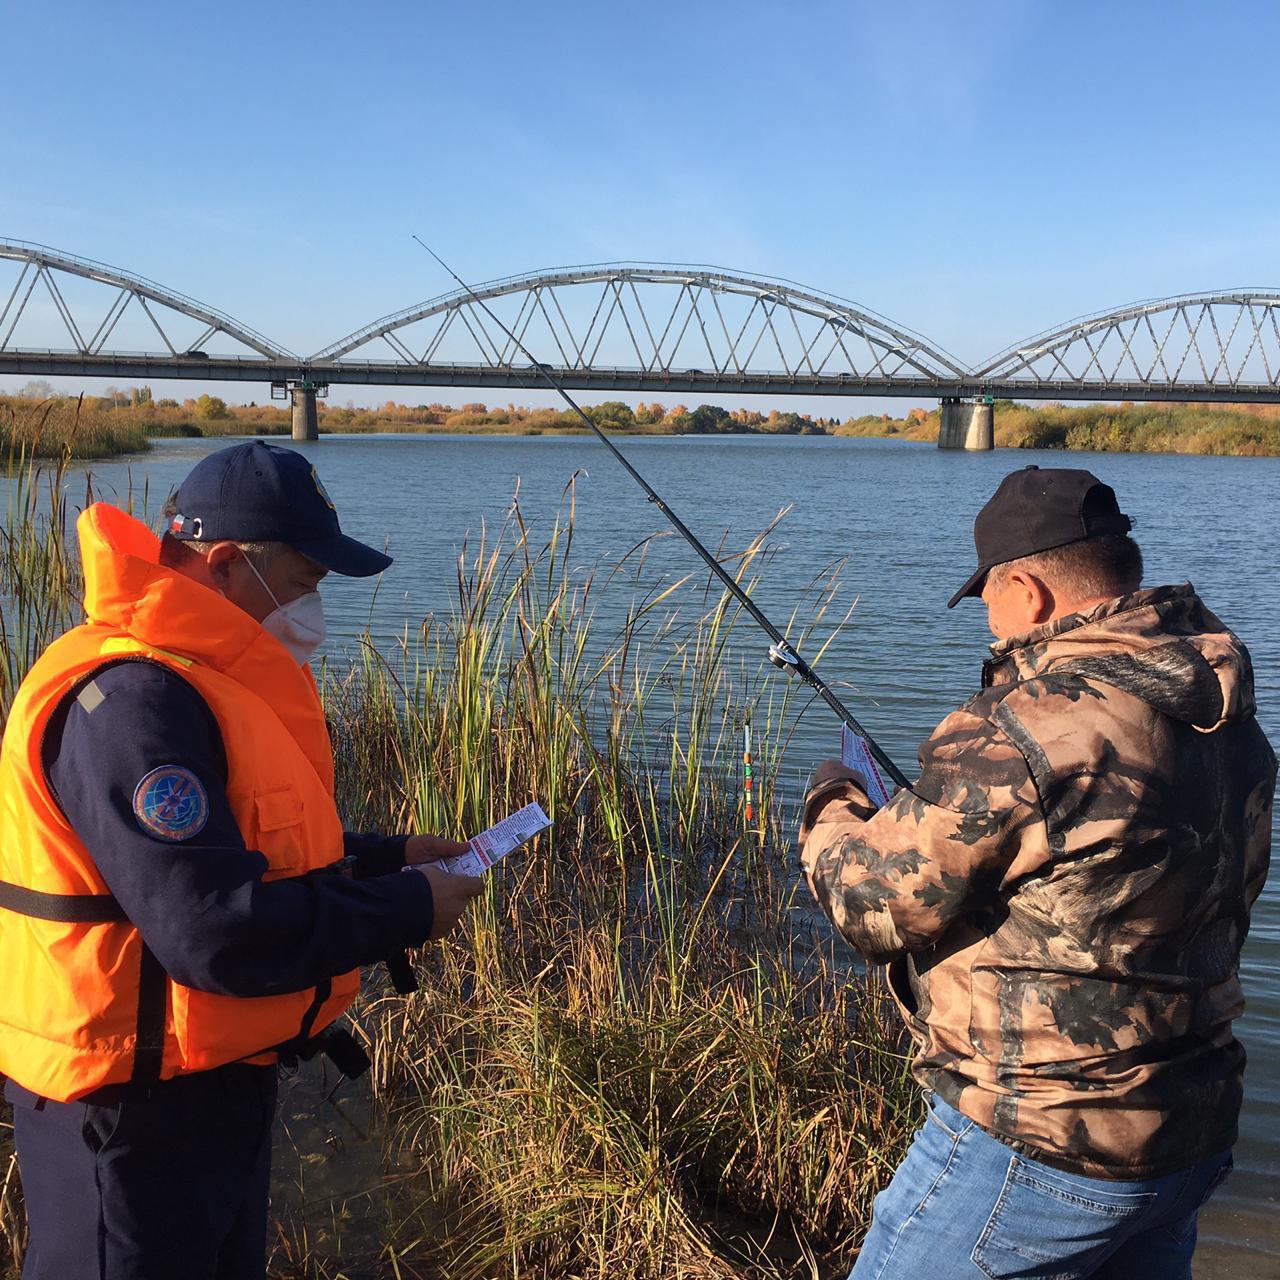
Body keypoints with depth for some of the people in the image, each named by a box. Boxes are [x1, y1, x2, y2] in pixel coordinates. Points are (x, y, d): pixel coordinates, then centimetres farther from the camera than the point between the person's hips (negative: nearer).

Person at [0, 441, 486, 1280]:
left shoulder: (201, 677, 7)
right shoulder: (131, 702, -28)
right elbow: (217, 932, -32)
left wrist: (383, 858, 3)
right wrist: (405, 909, -21)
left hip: (219, 1079, 10)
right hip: (139, 1111, -10)